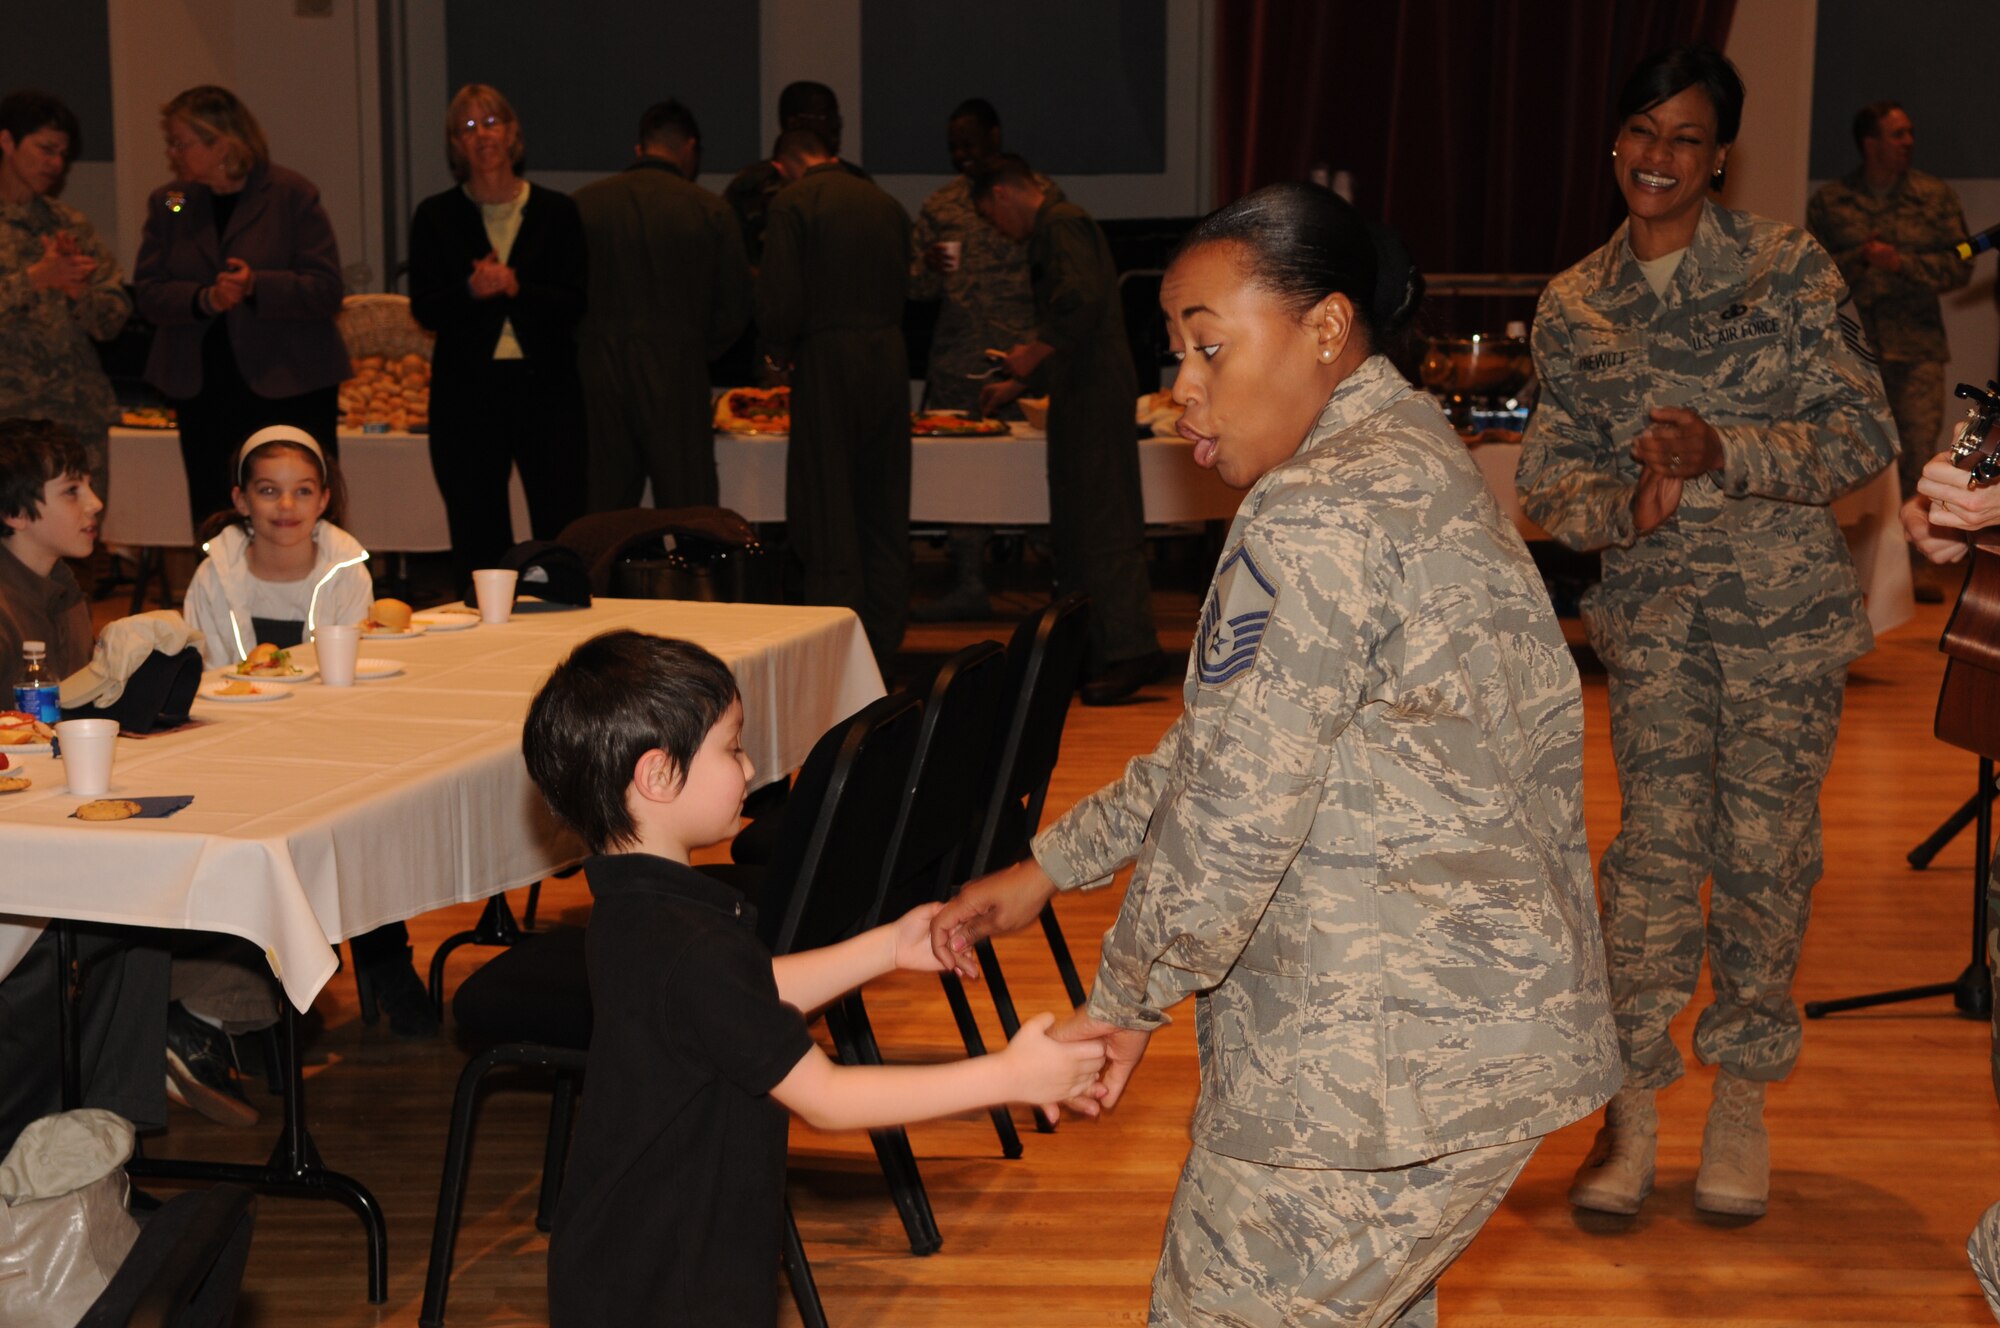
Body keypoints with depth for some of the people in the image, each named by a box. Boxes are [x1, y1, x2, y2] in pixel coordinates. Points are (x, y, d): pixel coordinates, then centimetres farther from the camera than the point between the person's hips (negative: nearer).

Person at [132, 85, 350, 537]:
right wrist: (204, 299, -16)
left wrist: (257, 286, -23)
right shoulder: (168, 203, 9)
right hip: (203, 393, 4)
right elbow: (148, 293, 3)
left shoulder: (292, 195, -3)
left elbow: (326, 290, -8)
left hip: (290, 390, -4)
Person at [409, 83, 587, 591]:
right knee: (477, 539, 4)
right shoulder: (436, 216, 6)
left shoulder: (556, 212, 5)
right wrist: (471, 290, -20)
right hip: (467, 391, 1)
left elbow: (574, 303, -2)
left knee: (564, 531, -4)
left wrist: (514, 287, -19)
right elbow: (423, 309, -1)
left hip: (546, 384, -1)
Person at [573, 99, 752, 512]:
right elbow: (734, 311, 0)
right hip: (678, 376, -2)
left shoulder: (584, 203, 3)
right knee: (692, 520, 2)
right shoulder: (710, 211, -1)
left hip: (599, 374, 2)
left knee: (603, 511, 6)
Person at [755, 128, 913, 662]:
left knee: (827, 514, 0)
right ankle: (885, 642, 19)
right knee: (884, 512, 13)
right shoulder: (887, 204, 10)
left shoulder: (793, 203, -7)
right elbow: (902, 289, 14)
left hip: (828, 362, -6)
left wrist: (782, 349, 7)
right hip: (890, 358, 6)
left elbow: (780, 300, -12)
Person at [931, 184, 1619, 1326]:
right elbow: (1227, 740, 18)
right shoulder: (1410, 455, 13)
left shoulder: (1319, 516, -20)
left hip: (1387, 1049, -10)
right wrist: (1050, 867, 17)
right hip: (1477, 1011, 10)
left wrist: (1131, 996, -5)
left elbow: (1236, 808, -20)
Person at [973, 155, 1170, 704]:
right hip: (1084, 397, 11)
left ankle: (1133, 650, -11)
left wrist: (1033, 352, -16)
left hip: (1094, 394, -11)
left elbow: (1080, 299, -26)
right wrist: (1018, 384, 32)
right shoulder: (1054, 229, 23)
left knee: (1104, 527, -11)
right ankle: (1092, 652, 16)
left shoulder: (1062, 224, -9)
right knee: (1075, 528, 12)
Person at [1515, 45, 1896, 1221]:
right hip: (1655, 611, 1)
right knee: (1656, 847, -3)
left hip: (1786, 606, -1)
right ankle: (1635, 1101, 9)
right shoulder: (1573, 309, 6)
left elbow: (1865, 436, -6)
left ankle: (1746, 1093, 21)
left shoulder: (1788, 268, -2)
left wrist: (1722, 450, -20)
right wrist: (1626, 504, -16)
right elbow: (1552, 477, 6)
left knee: (1767, 851, 4)